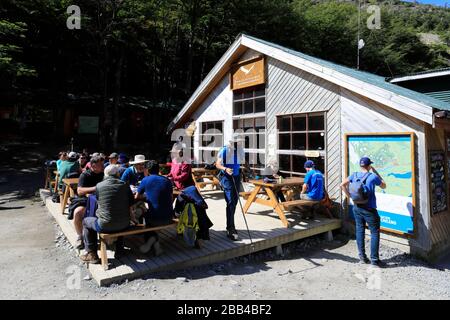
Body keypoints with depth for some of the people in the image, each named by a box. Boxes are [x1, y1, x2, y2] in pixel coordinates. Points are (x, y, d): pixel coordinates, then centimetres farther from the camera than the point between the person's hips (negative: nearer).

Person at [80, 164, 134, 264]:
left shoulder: (99, 186, -5)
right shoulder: (125, 185, -1)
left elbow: (98, 203, 9)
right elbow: (130, 205, 2)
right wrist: (131, 218, 20)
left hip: (105, 226, -3)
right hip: (124, 225, 3)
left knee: (86, 221, 25)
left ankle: (92, 254, 24)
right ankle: (119, 250, 40)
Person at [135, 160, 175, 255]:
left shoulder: (146, 180, -2)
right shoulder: (167, 180, 5)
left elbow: (136, 197, 9)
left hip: (155, 218, -3)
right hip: (168, 218, 3)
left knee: (146, 216, 31)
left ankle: (152, 238, 9)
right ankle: (154, 242, 15)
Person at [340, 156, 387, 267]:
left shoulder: (354, 175, 2)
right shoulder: (373, 176, -11)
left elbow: (342, 185, 1)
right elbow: (384, 186, 7)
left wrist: (349, 196, 5)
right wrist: (376, 172, 8)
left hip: (357, 208, 5)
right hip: (369, 209, -5)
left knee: (360, 230, 13)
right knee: (375, 232, 4)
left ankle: (362, 256, 20)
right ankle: (374, 259, 6)